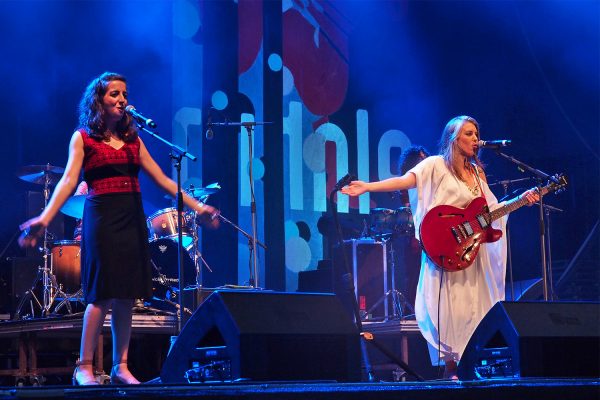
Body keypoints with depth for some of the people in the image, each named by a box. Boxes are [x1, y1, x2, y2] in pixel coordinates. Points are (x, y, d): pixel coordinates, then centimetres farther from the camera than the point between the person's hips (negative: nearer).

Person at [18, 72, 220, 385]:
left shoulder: (132, 139, 16)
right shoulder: (82, 138, 3)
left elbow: (162, 179, 15)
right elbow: (68, 180, -9)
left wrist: (196, 207, 9)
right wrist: (45, 217, -24)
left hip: (132, 217, 5)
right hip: (102, 215, -5)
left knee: (127, 295, 3)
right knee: (103, 294, -8)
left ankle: (120, 367, 9)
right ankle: (84, 367, -1)